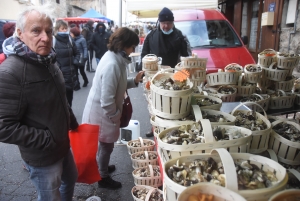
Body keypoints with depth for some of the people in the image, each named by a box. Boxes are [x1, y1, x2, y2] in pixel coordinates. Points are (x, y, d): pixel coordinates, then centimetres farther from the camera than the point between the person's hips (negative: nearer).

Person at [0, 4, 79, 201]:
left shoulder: (48, 61, 1)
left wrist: (73, 122, 13)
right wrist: (47, 140, -23)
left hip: (63, 145, 8)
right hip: (42, 157, -8)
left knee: (71, 179, 28)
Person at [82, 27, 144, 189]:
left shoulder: (114, 57, 0)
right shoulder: (112, 65, -30)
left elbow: (116, 84, 11)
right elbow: (107, 100, -30)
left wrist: (134, 81, -2)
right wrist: (115, 116, -15)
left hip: (102, 110, 9)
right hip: (103, 112, -9)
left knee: (104, 143, 26)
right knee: (106, 145, 10)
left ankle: (101, 167, 49)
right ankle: (103, 178, 32)